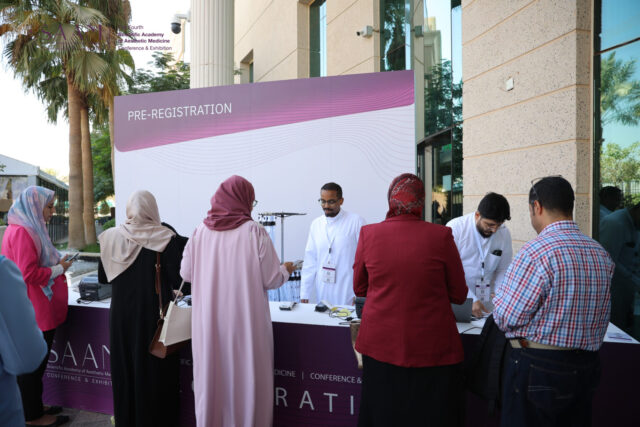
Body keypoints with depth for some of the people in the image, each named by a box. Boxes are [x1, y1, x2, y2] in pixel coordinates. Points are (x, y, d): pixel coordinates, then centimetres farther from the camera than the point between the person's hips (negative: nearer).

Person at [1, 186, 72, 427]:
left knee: (36, 362, 19)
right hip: (35, 313, -10)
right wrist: (59, 269, -12)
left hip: (40, 311, 10)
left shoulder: (30, 228, 13)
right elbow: (29, 273, -23)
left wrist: (57, 264, 8)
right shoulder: (22, 232, -19)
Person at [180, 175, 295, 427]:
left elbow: (186, 273, 7)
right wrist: (286, 270, 13)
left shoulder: (201, 231, -1)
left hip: (208, 323, 3)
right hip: (245, 322, -3)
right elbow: (271, 279, -8)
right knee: (246, 377, 10)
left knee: (211, 378, 16)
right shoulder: (254, 231, -9)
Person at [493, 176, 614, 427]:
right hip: (587, 366, 8)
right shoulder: (601, 254, 4)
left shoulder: (536, 252, -21)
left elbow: (506, 318, -18)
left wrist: (500, 297, 2)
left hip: (537, 367, -7)